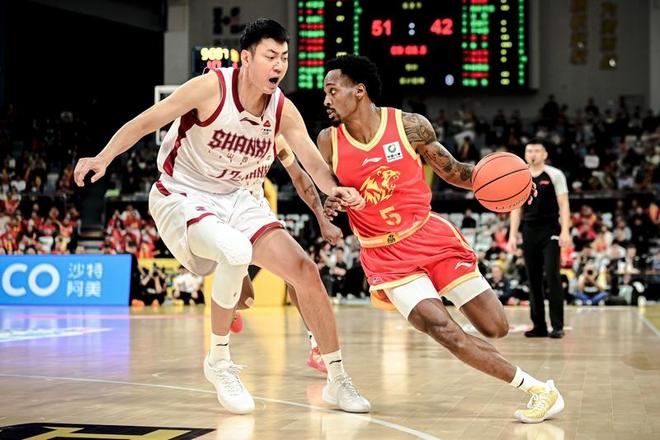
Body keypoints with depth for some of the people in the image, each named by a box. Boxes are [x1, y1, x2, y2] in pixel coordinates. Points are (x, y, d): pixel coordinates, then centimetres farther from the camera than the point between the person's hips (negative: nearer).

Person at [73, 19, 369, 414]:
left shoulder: (283, 110, -5)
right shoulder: (212, 88, -19)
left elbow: (314, 161, -5)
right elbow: (145, 122, -15)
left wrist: (334, 188, -27)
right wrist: (104, 157, -29)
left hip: (239, 199, 6)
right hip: (184, 197, -6)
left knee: (305, 270, -5)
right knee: (236, 251, -35)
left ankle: (338, 381, 9)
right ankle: (219, 361, -12)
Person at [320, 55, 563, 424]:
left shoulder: (409, 126, -8)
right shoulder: (329, 142, -6)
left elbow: (452, 170, 3)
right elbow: (323, 194, 6)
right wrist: (329, 207, -18)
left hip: (430, 235, 1)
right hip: (386, 255, -1)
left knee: (496, 327, -3)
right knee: (444, 330, -20)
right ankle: (537, 388, -11)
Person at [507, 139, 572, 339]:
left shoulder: (554, 175, -1)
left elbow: (563, 205, -6)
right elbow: (516, 209, 13)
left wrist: (565, 231, -16)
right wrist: (512, 236, 5)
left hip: (550, 232, -4)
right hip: (529, 232, 4)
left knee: (552, 276, -11)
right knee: (533, 279, 5)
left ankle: (557, 326, -7)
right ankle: (539, 326, 12)